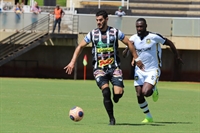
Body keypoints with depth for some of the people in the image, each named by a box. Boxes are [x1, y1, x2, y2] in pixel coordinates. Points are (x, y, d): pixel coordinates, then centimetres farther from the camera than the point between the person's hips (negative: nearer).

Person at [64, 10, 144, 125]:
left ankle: (115, 96, 25)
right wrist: (73, 62, 6)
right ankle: (111, 119, -11)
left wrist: (136, 58, 10)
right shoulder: (92, 34, 6)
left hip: (114, 67, 0)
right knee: (106, 91, -23)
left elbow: (129, 43, 12)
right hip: (99, 68, 0)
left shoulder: (115, 32, 2)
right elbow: (80, 47, 13)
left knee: (118, 93, -16)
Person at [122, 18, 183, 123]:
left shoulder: (154, 37, -14)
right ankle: (148, 117, 16)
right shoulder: (133, 39, -2)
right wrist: (128, 47, -22)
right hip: (139, 70, 4)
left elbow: (169, 43, 0)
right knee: (139, 95, -4)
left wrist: (177, 57, 10)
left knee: (145, 92, -22)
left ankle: (154, 90, 16)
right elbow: (124, 55, 0)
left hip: (153, 70, -4)